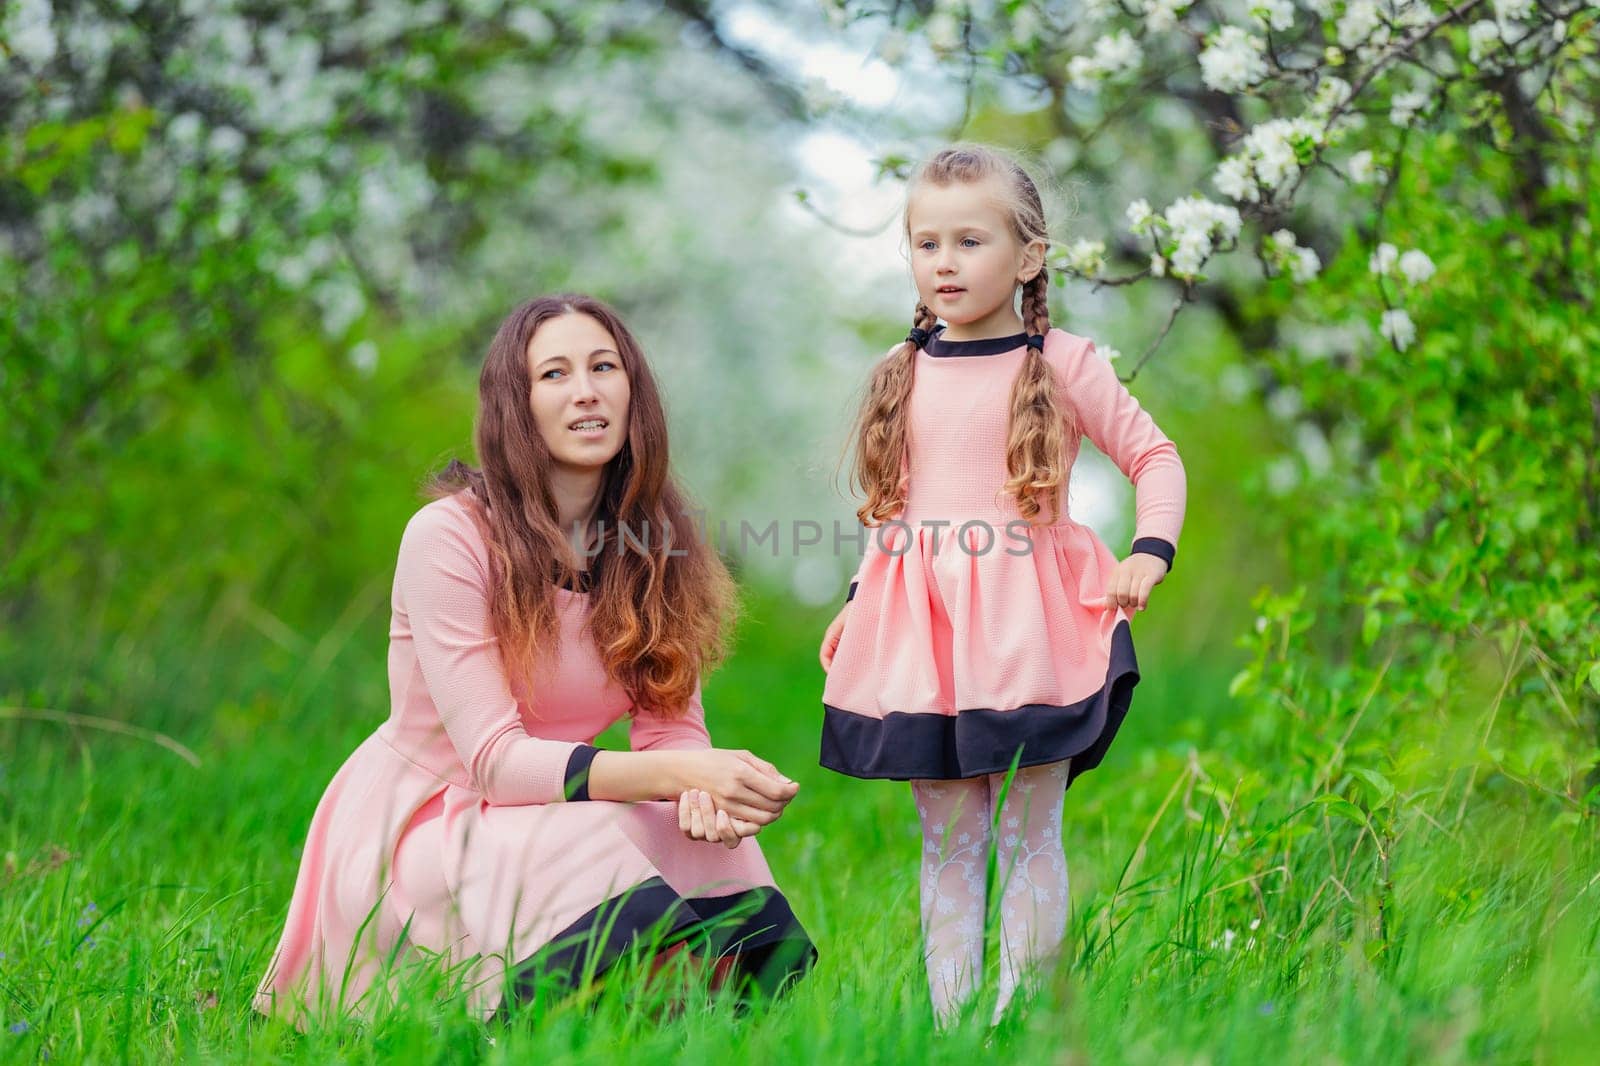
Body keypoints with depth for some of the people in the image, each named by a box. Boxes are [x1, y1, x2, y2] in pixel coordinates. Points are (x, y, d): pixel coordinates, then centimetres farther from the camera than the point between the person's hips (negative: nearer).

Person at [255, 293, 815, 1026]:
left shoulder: (651, 544, 2)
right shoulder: (449, 537, -17)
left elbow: (672, 723, -2)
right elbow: (492, 758, -21)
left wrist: (699, 791, -28)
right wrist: (679, 773, -34)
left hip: (552, 812, 5)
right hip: (418, 821, -5)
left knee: (718, 853, -25)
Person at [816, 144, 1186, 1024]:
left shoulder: (1062, 365, -1)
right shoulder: (902, 373, 11)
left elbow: (1154, 456, 4)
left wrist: (1148, 555, -10)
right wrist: (855, 604, 20)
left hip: (1025, 618, -3)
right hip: (919, 624, 4)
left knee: (1026, 834, -1)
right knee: (947, 839, 6)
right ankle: (948, 1019, 9)